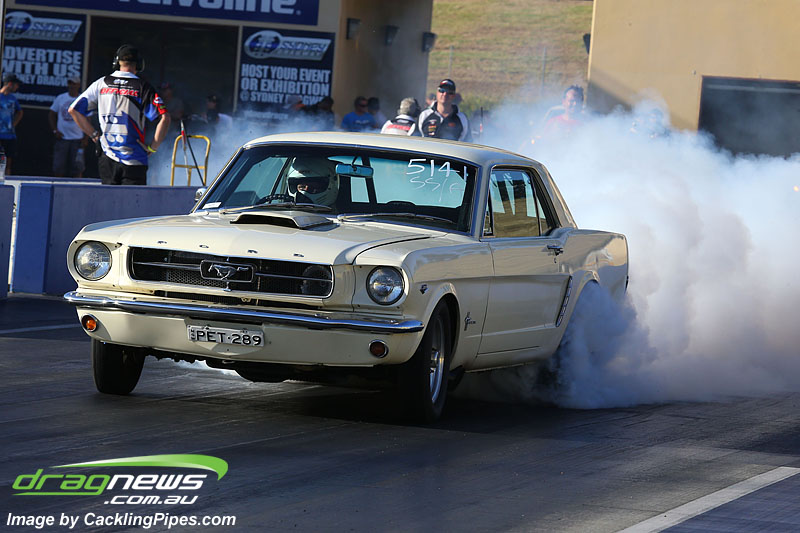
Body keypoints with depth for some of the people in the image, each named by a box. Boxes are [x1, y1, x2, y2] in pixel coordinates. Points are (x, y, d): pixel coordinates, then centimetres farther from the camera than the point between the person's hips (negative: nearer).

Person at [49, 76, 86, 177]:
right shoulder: (60, 98, 8)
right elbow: (51, 115, 13)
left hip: (77, 139, -2)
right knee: (58, 168, 0)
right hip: (61, 138, 2)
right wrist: (54, 130, 0)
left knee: (77, 169, -4)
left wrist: (85, 138, -5)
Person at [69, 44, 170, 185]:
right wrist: (152, 147, -4)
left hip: (108, 157, 4)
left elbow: (73, 110, 8)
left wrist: (95, 135, 14)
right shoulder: (142, 87, -5)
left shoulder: (101, 84, 6)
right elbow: (164, 118, -14)